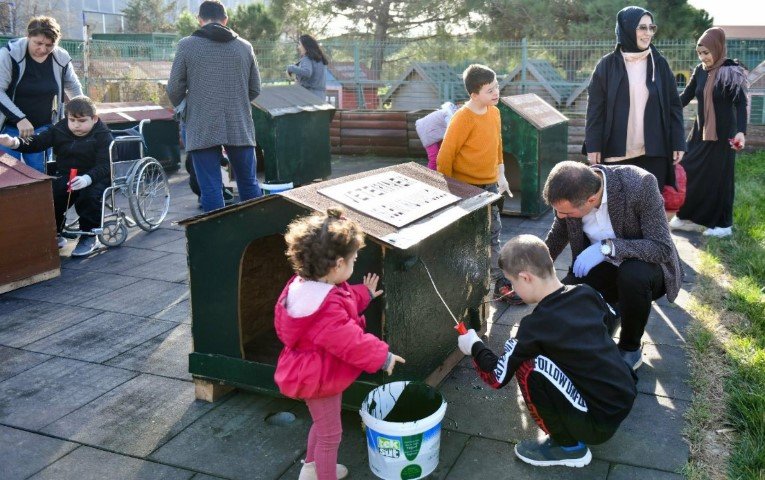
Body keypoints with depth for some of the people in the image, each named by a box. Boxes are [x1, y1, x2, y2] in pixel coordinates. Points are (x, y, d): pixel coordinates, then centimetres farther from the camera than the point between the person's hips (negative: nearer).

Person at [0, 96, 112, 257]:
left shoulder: (103, 136, -11)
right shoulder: (60, 130, 4)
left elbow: (104, 166, -23)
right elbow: (36, 142, 3)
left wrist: (87, 178, -43)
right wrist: (14, 142, -19)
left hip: (95, 177, -5)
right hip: (66, 177, 5)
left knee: (89, 195, -34)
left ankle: (89, 237, -11)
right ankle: (55, 235, 6)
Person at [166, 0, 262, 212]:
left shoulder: (186, 45, 0)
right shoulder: (245, 46, 8)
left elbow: (174, 89, 1)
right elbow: (255, 89, 13)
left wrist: (184, 106, 22)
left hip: (202, 129, -2)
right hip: (240, 127, 3)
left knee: (211, 189, 2)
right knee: (249, 184, 12)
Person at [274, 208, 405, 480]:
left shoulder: (307, 285, -6)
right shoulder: (325, 309, -38)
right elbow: (349, 341, -32)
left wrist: (364, 294, 24)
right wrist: (381, 356, -19)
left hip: (315, 373, 11)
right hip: (320, 379, -11)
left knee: (323, 423, 30)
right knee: (330, 434, 10)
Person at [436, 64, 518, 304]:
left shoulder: (494, 112, 3)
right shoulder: (463, 118, -21)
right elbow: (444, 157, -18)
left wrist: (501, 176, 15)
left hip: (489, 186, 7)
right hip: (465, 188, -7)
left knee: (493, 233, 11)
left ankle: (501, 283, 19)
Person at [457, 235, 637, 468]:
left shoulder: (536, 325, -19)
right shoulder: (586, 293, -1)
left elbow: (497, 377, -8)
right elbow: (610, 316, 24)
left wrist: (474, 346, 9)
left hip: (600, 423, -8)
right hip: (627, 399, 8)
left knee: (528, 366, -15)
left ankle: (568, 445, 2)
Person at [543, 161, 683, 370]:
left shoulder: (640, 184, -31)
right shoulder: (569, 192, -16)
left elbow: (662, 248, -29)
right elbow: (558, 236, 6)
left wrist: (607, 247, -38)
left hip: (643, 264, -3)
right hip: (602, 266, 4)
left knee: (633, 276, -38)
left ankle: (630, 348, -9)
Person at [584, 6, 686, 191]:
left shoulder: (660, 65, 6)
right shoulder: (607, 65, 0)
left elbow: (674, 106, 6)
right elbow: (595, 108, -1)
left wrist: (678, 143, 0)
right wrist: (593, 146, -7)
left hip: (654, 152, 2)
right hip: (616, 152, -2)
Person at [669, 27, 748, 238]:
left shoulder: (732, 71, -12)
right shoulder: (700, 71, 4)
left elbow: (740, 104, -16)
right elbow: (685, 97, 10)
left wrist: (741, 131, -28)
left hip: (722, 133, -6)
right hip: (701, 131, 6)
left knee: (719, 176, 0)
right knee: (690, 172, 6)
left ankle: (723, 224, 11)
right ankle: (689, 217, 18)